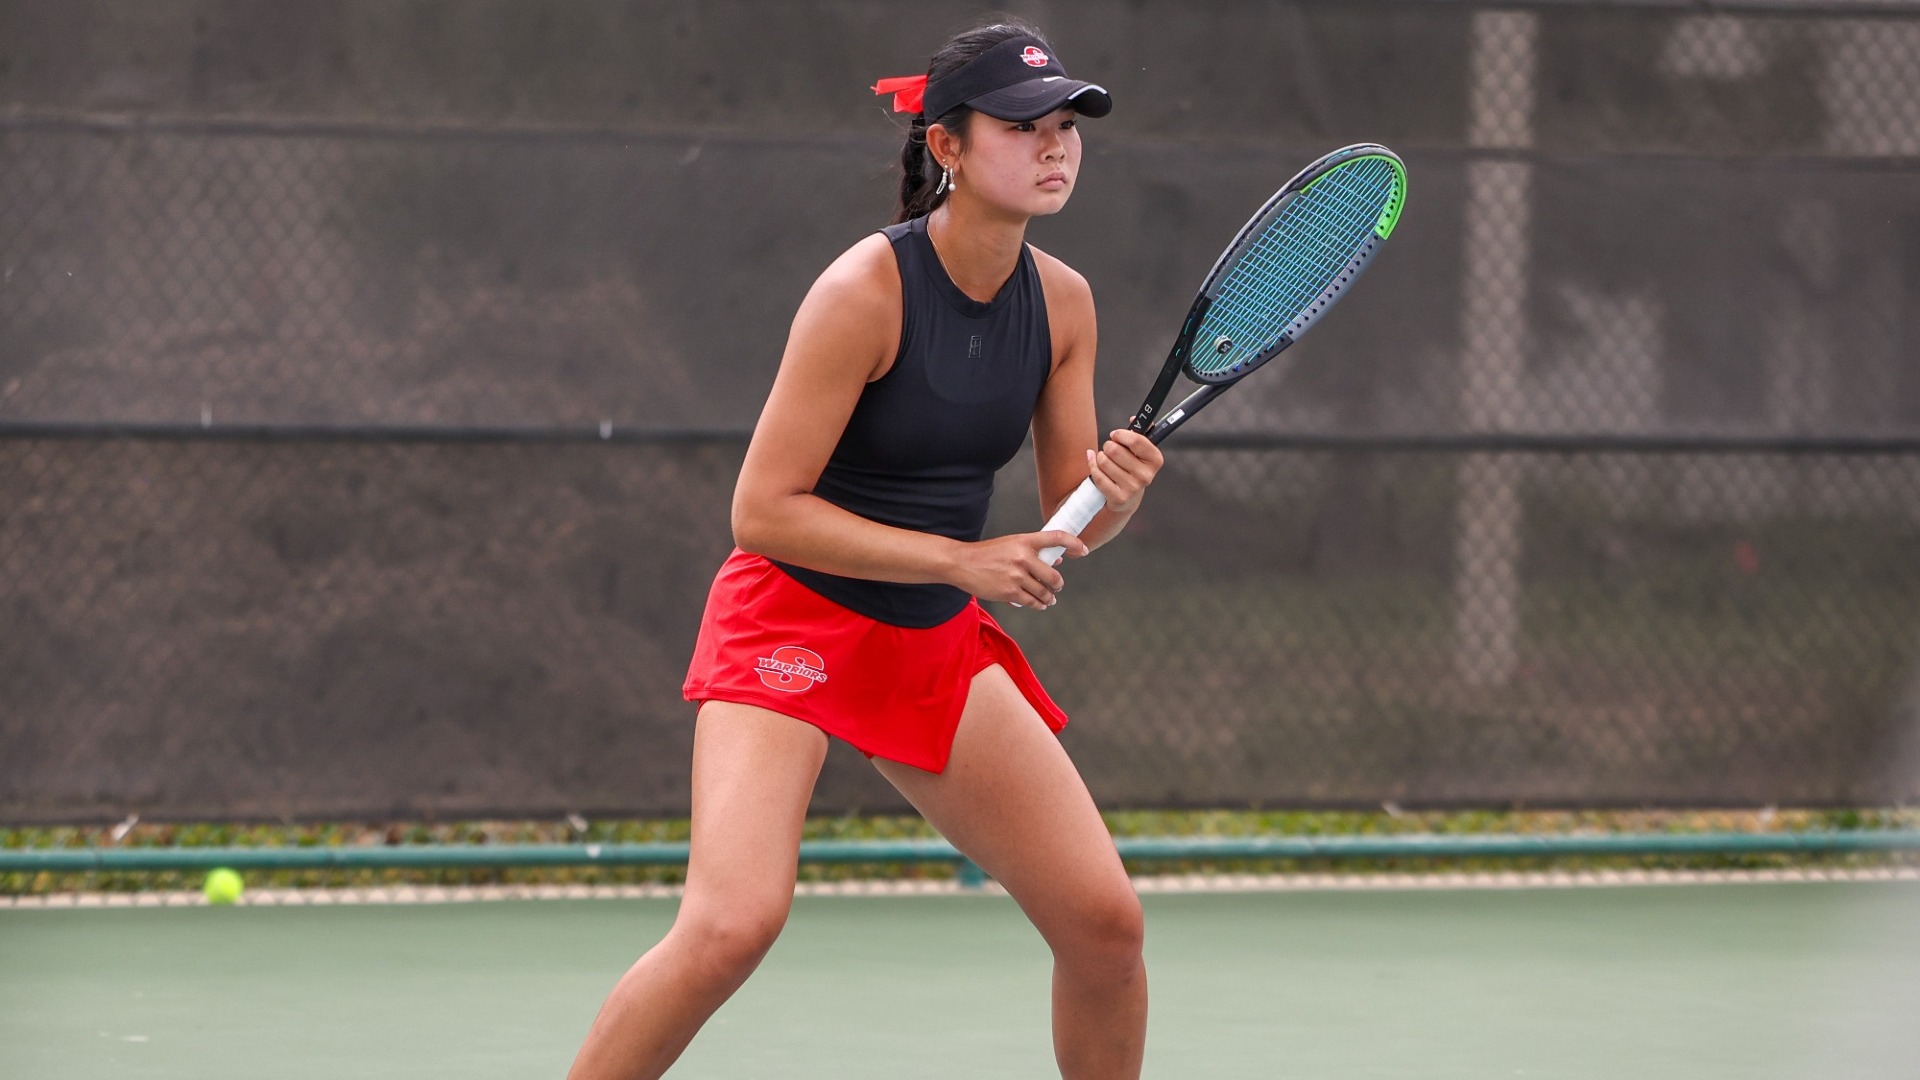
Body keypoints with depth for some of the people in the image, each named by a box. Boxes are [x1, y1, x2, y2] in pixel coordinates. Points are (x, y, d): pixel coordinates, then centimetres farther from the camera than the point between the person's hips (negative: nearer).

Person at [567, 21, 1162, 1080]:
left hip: (939, 642, 7)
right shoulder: (864, 291, -20)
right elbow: (763, 510, -19)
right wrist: (964, 559, -22)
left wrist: (1113, 490, -16)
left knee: (1106, 921, -1)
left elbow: (1069, 517, 8)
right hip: (791, 623, -7)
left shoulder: (1063, 303, 0)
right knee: (732, 921, -26)